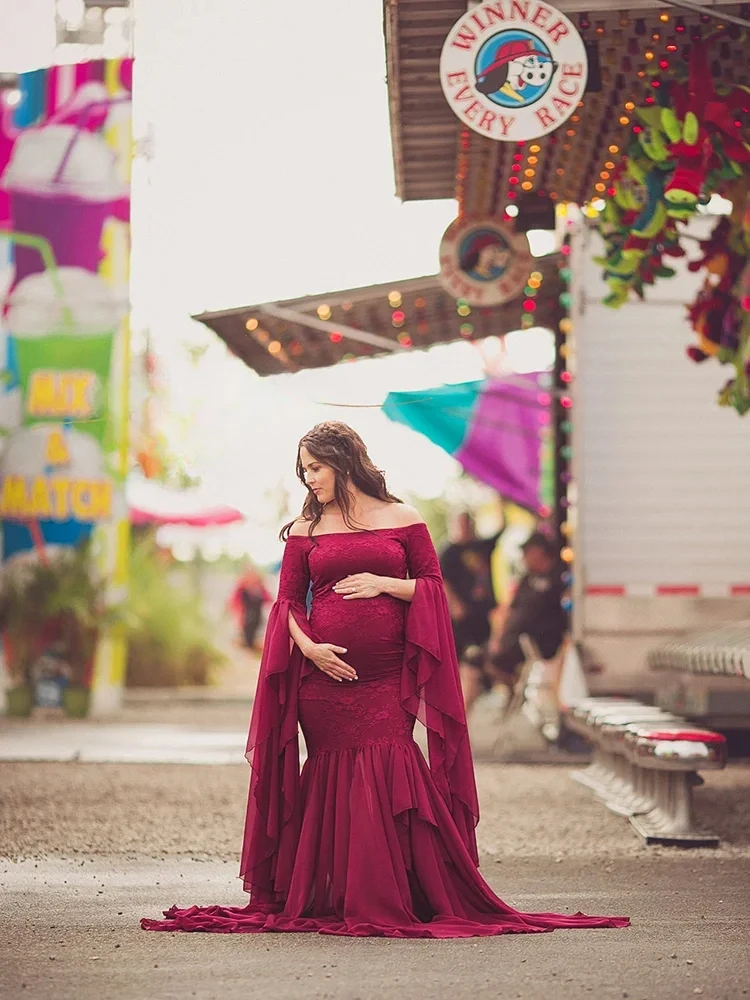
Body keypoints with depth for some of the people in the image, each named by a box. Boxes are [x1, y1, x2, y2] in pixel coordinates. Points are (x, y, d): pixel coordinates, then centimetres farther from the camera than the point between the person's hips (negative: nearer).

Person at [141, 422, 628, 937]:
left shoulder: (404, 520, 8)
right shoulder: (305, 529, 12)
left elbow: (433, 586, 8)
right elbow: (288, 601, 9)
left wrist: (386, 584, -8)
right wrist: (307, 645, -7)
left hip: (388, 676, -2)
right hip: (323, 673, 2)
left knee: (388, 776, -10)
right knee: (330, 779, 1)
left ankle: (392, 902, -2)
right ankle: (329, 902, 10)